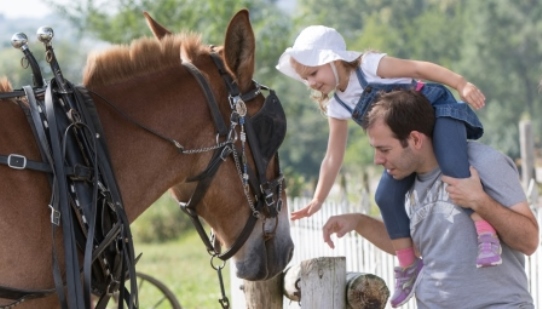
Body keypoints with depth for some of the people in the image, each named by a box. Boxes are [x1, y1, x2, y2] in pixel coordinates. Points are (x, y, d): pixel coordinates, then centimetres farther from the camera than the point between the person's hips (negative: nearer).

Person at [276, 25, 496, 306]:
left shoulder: (371, 67, -15)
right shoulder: (337, 107, 4)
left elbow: (420, 68, -20)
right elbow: (333, 157, 10)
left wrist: (461, 84, -31)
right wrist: (318, 200, 6)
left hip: (438, 112, -7)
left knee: (452, 167, -34)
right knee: (386, 196, -6)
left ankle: (486, 234, -38)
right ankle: (409, 265, 4)